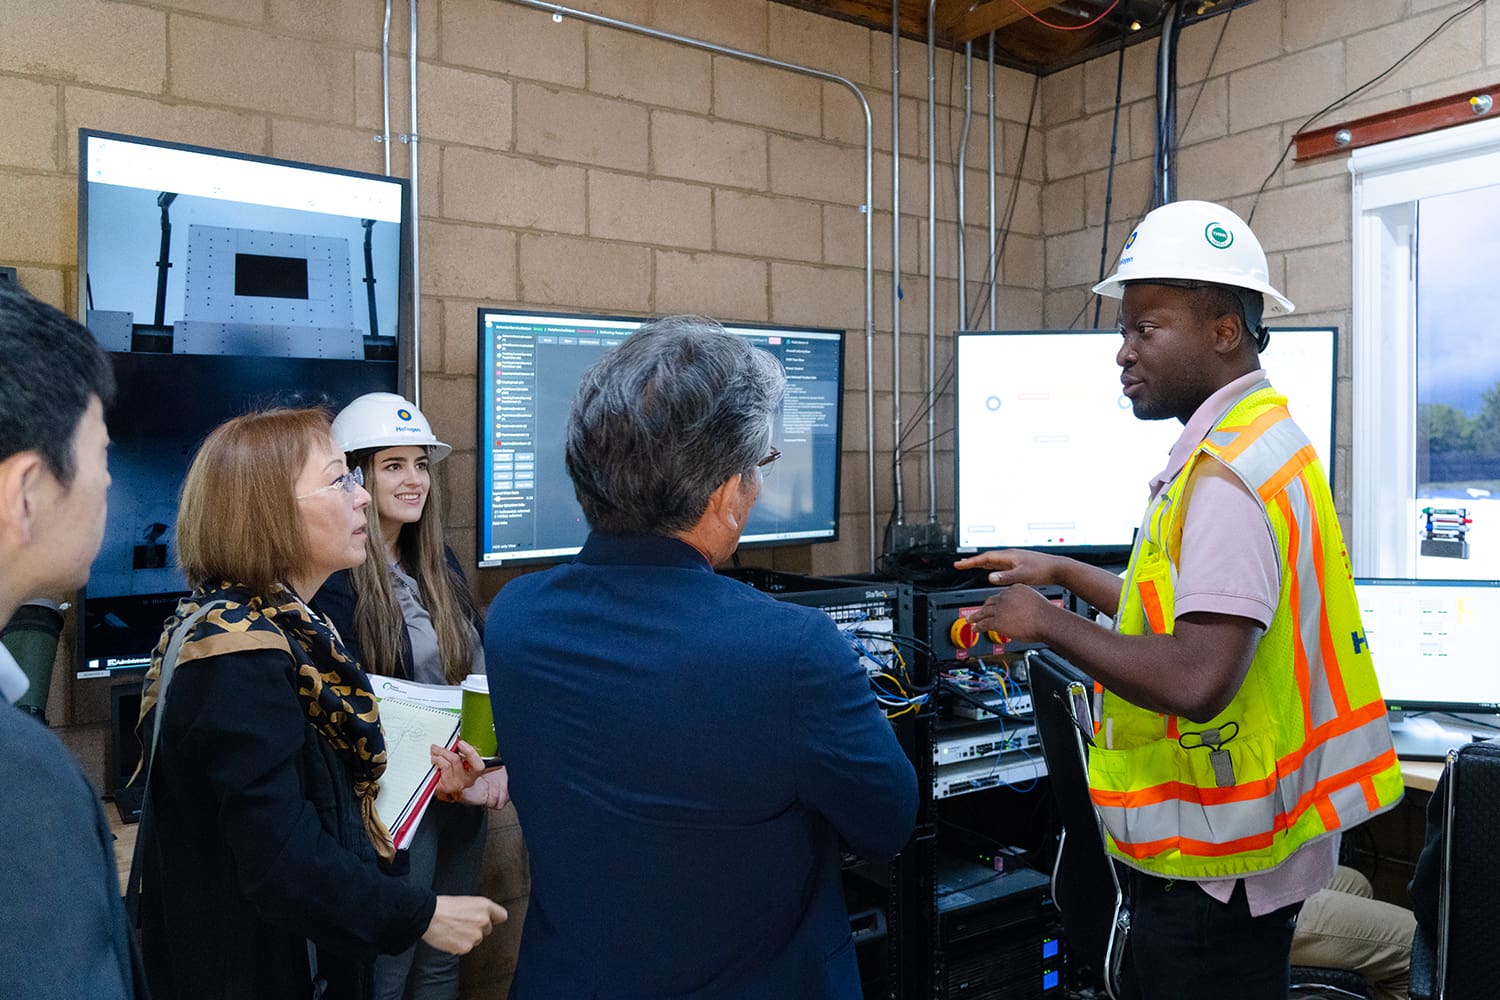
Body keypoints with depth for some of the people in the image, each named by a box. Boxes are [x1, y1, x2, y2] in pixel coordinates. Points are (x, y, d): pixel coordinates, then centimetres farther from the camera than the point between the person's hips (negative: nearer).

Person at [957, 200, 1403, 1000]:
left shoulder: (1228, 475, -24)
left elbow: (1196, 680, -32)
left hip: (1214, 865, -10)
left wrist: (1048, 623, -20)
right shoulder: (1244, 445, 9)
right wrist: (1065, 572, 15)